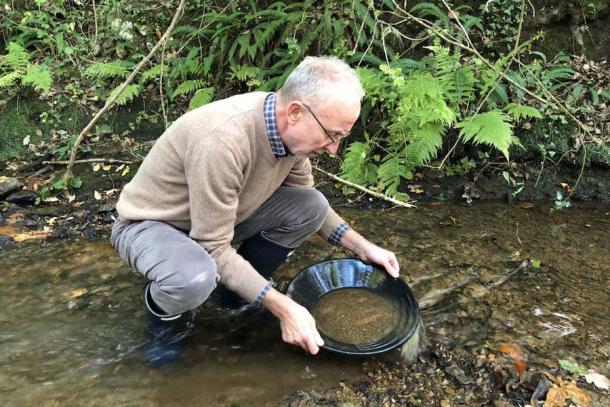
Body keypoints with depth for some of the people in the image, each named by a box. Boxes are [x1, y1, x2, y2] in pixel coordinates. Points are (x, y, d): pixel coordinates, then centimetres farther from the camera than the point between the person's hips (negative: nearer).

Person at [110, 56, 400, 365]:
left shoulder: (292, 129, -13)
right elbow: (214, 248, -31)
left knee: (311, 206, -9)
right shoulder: (223, 139, -37)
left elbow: (304, 203, 5)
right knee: (194, 280, -40)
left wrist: (361, 246, -4)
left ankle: (239, 290, 8)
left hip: (220, 216, 7)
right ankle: (163, 309, -2)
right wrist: (283, 308, -29)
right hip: (150, 224, -6)